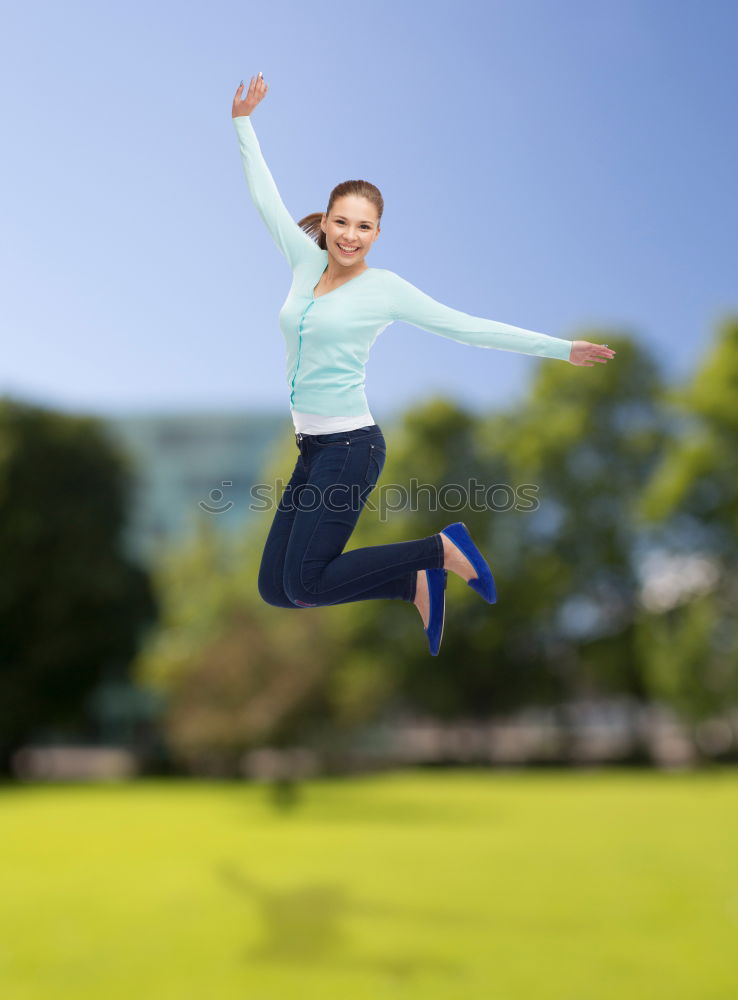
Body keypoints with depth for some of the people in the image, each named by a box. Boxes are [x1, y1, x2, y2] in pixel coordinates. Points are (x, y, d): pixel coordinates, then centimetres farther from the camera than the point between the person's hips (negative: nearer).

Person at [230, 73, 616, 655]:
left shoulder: (384, 288, -5)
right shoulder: (306, 263, 9)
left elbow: (467, 328, -4)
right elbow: (266, 198, 19)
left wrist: (558, 349, -5)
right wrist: (243, 122, 22)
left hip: (350, 445, -7)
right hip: (312, 448, 7)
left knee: (305, 585, -11)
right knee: (274, 587, 6)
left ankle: (442, 550, 3)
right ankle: (418, 583, 16)